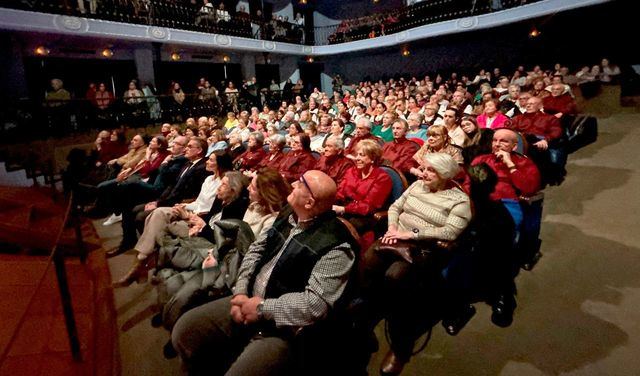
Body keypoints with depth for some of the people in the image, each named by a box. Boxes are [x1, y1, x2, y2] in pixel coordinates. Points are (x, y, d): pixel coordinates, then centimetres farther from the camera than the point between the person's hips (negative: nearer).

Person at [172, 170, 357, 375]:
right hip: (249, 301, 7)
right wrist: (240, 293, -4)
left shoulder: (335, 247, -21)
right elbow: (257, 249, 9)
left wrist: (263, 308, -18)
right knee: (184, 329, 2)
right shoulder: (288, 216, 4)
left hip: (283, 327, -7)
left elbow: (316, 304, -25)